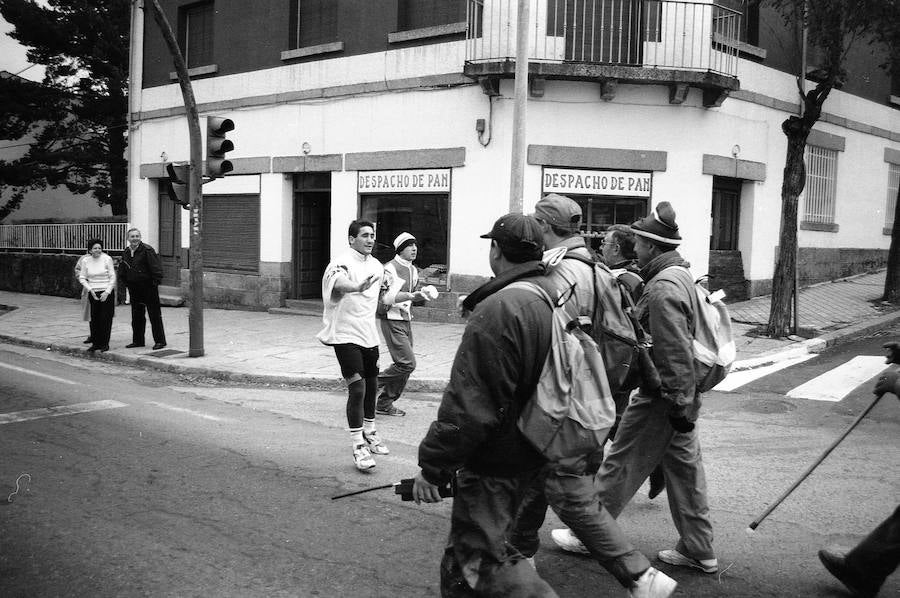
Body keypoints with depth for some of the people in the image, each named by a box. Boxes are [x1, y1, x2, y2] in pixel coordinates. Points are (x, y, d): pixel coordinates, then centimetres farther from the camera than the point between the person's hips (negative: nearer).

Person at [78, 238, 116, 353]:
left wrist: (107, 292, -10)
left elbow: (112, 277, -4)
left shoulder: (107, 259, -5)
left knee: (105, 319, -2)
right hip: (93, 293, 2)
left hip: (106, 293, -2)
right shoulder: (85, 261, 2)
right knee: (94, 319, 3)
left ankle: (105, 344, 6)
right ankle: (95, 343, 12)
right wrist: (90, 289, -6)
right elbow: (82, 278, 7)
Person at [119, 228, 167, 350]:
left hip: (148, 288, -7)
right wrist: (126, 283, 13)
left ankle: (160, 341, 2)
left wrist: (156, 282, -17)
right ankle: (138, 340, 23)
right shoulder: (126, 252, 10)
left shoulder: (147, 250, -12)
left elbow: (156, 267, -15)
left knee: (155, 315, -3)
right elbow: (122, 271, 21)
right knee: (136, 316, 13)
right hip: (133, 289, 7)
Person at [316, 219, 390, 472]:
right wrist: (357, 287, -59)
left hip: (369, 335, 7)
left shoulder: (376, 265, 9)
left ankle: (369, 432, 37)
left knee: (371, 385, 16)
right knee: (357, 387, -12)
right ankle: (358, 447, -6)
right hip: (346, 335, -7)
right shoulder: (342, 262, -16)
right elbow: (337, 281, -41)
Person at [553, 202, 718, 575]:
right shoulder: (682, 275, 11)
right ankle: (698, 550, 24)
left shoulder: (662, 289, -21)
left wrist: (679, 406, -22)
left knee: (621, 462, 4)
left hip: (662, 396, -10)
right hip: (682, 393, 10)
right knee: (684, 464, 15)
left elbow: (676, 354, -24)